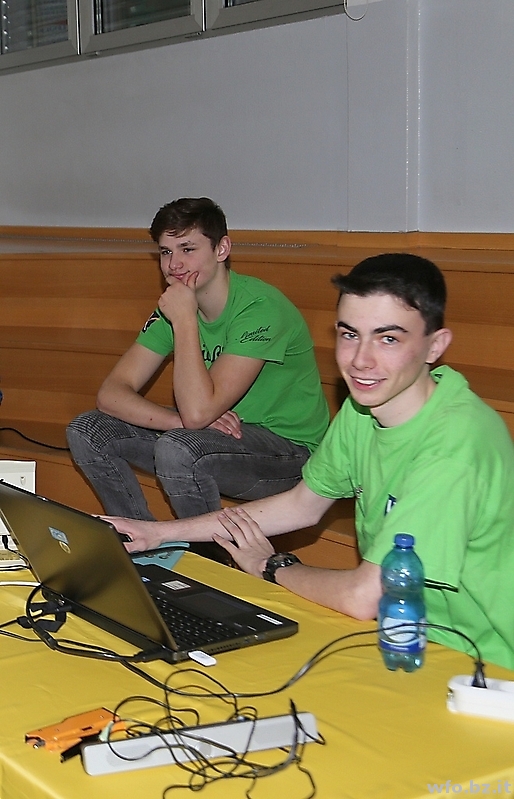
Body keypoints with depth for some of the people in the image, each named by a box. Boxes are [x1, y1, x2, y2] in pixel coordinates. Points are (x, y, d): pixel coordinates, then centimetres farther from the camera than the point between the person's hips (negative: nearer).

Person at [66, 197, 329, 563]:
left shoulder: (260, 307, -24)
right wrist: (185, 420, -24)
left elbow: (197, 411, -31)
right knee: (87, 430, -4)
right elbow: (111, 393, -8)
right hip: (219, 436, 7)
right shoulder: (174, 307, 0)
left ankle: (217, 563, -9)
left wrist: (184, 320, -25)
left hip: (288, 446, -7)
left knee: (177, 447, -35)